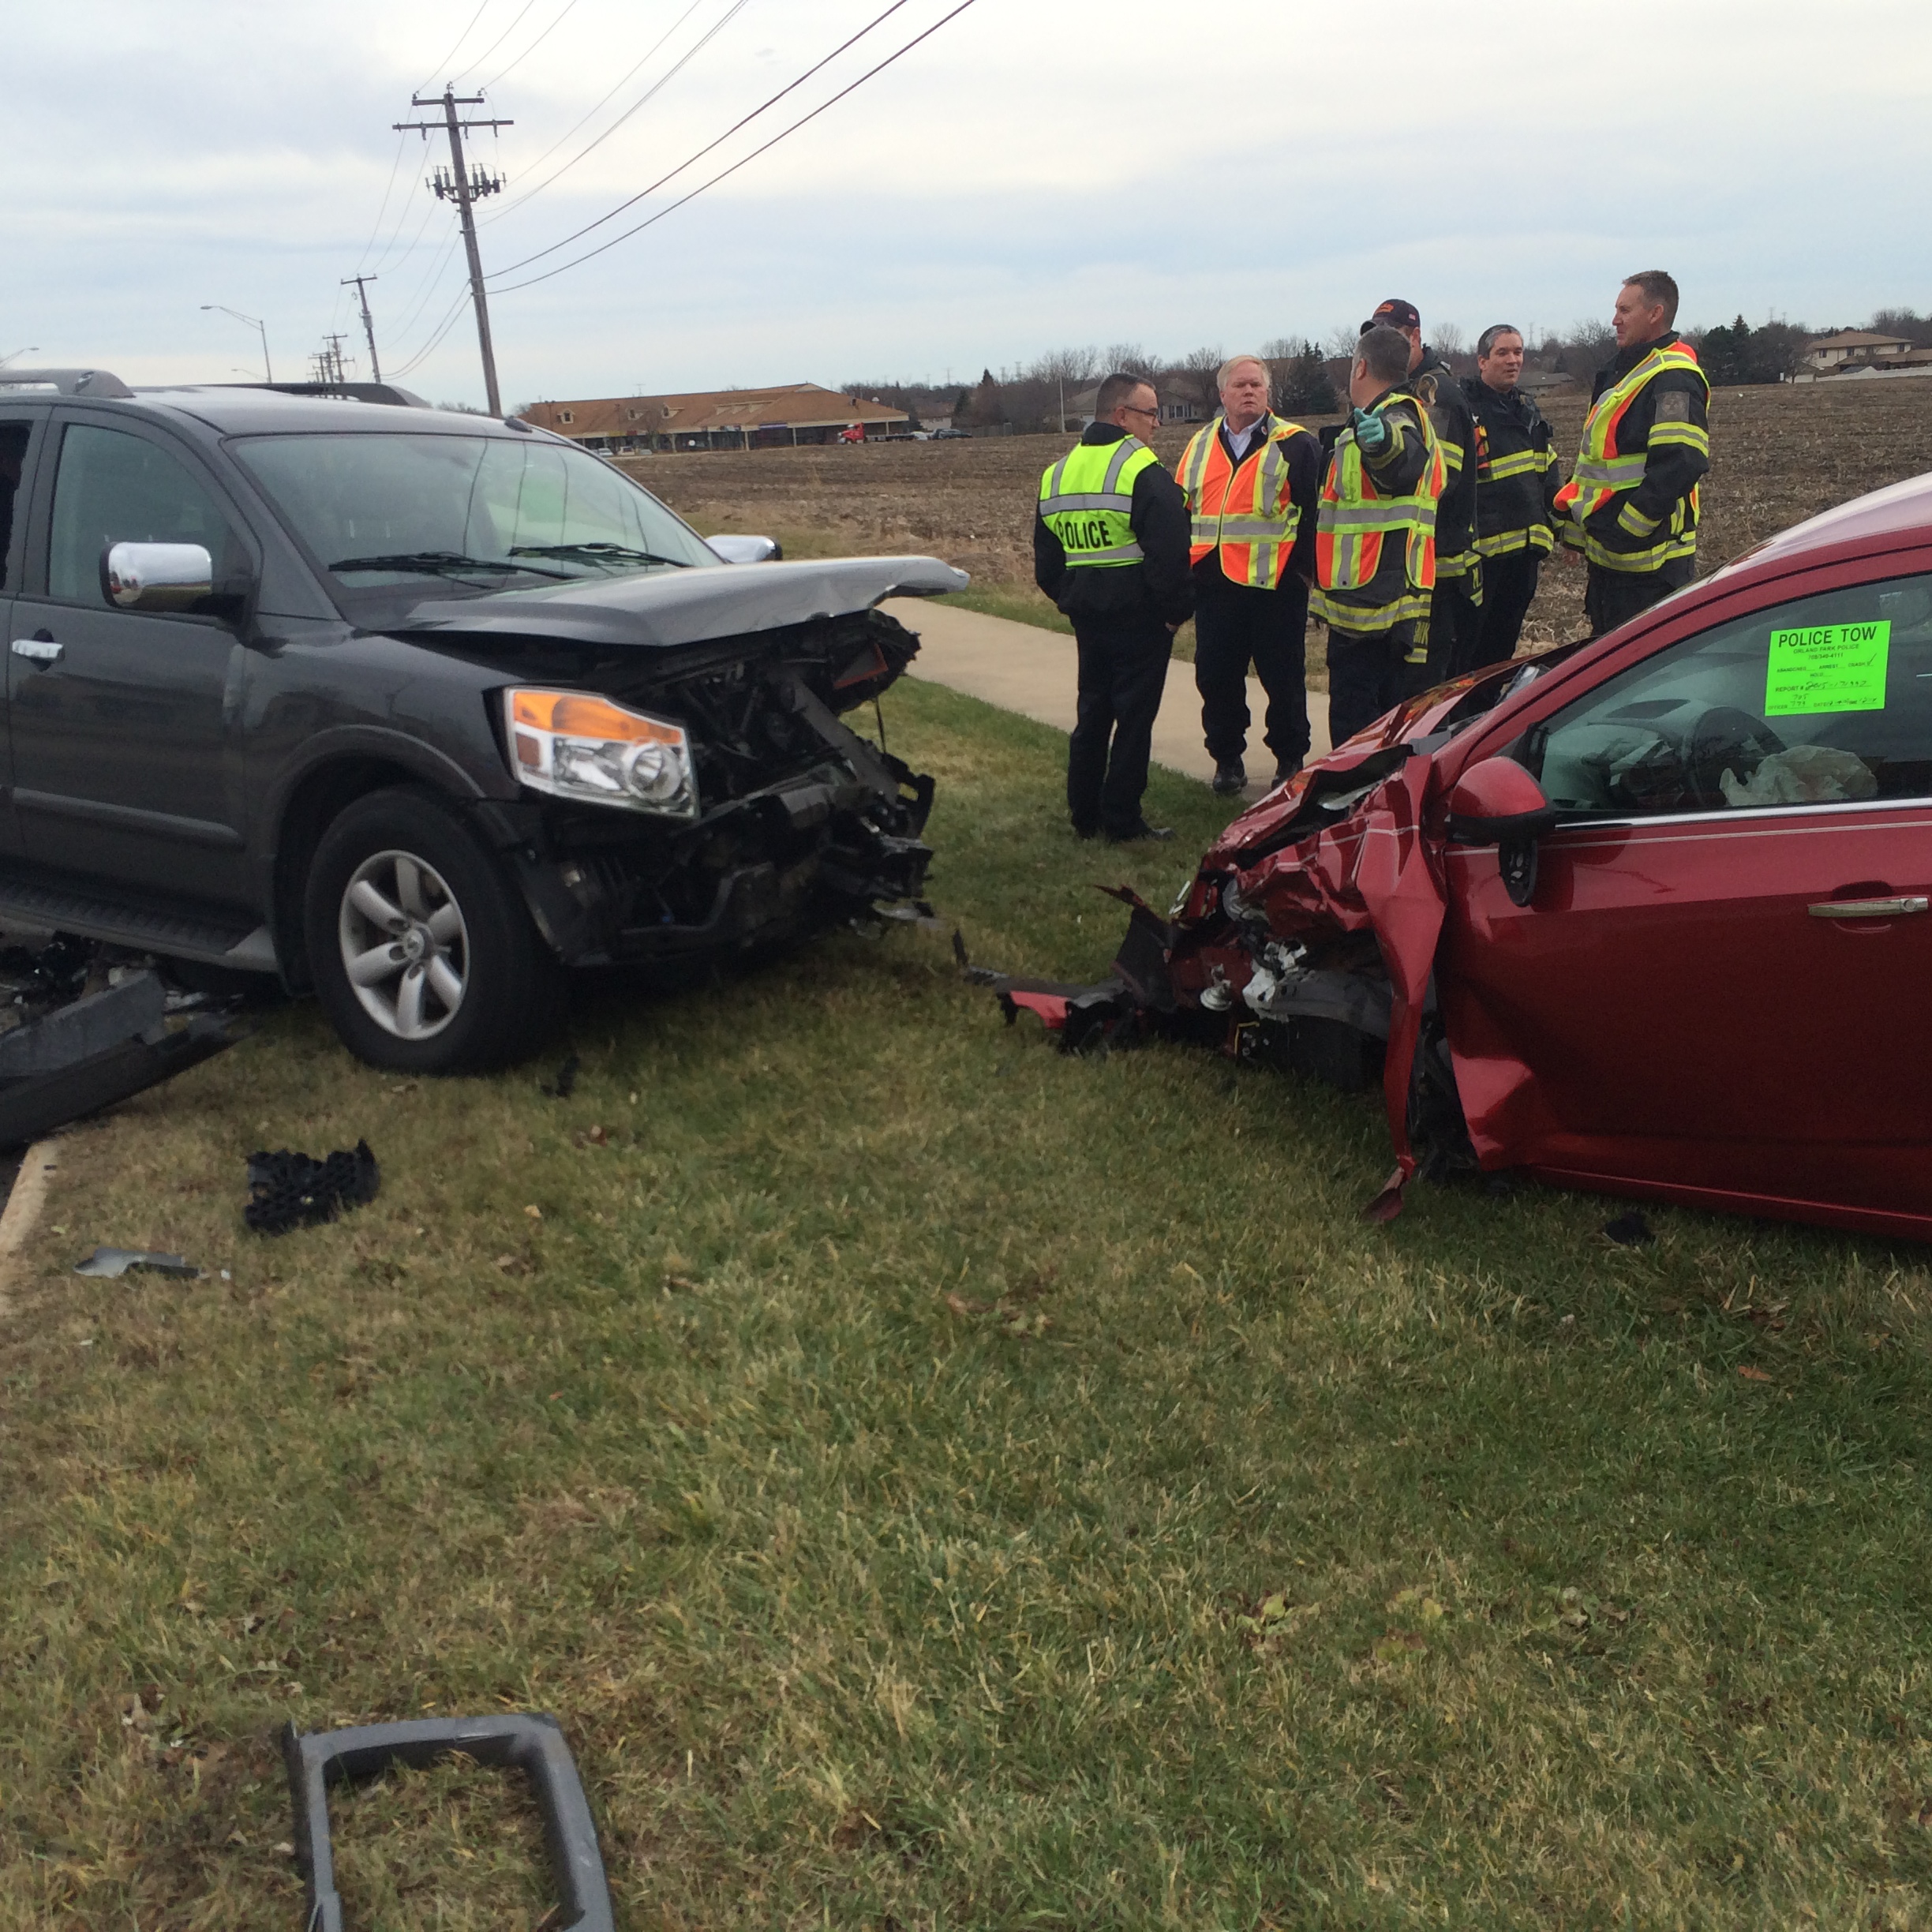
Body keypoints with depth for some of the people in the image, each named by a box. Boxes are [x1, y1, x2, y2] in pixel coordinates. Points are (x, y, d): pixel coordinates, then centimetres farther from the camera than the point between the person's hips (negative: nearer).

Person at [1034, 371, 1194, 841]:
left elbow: (1046, 561, 14)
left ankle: (1084, 815, 21)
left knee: (1092, 711, 15)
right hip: (1139, 616, -7)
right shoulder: (1142, 470, -15)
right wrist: (1177, 610, -9)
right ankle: (1122, 819, 5)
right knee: (1135, 716, 1)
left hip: (1086, 615, 7)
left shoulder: (1057, 473, 9)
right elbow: (1170, 552, -19)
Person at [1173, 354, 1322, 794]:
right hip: (1213, 585, 4)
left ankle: (1290, 758, 17)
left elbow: (1314, 515, -3)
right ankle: (1227, 758, 19)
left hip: (1275, 584, -3)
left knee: (1283, 677, 4)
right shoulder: (1200, 446, 14)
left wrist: (1311, 575, -10)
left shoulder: (1295, 445, 1)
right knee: (1216, 676, 5)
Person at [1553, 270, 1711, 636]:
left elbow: (1678, 466, -25)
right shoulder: (1624, 371, 19)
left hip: (1648, 562, -10)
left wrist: (1624, 529, -24)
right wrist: (1574, 529, 20)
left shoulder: (1672, 379, -14)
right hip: (1607, 553, 10)